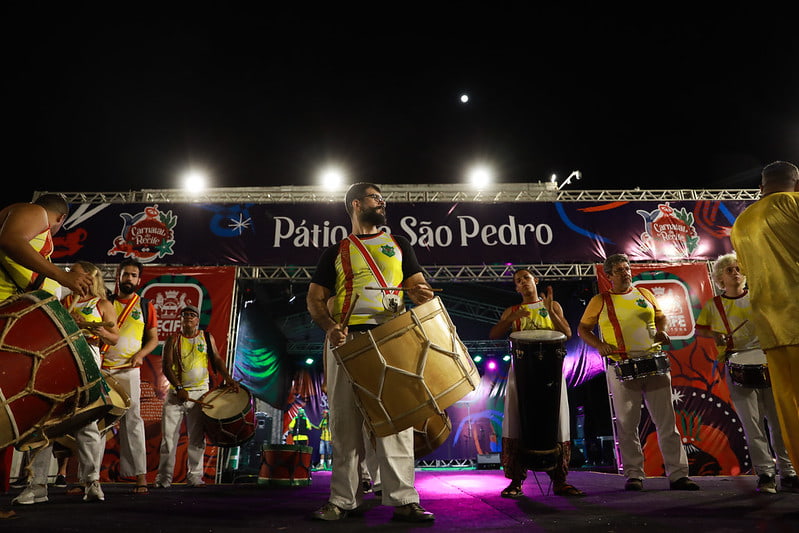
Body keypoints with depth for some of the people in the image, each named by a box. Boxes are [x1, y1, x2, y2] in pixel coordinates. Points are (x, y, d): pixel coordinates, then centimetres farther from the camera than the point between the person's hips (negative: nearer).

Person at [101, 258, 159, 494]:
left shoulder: (145, 306, 9)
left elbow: (153, 338, 9)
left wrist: (140, 354, -7)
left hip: (129, 370, -2)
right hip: (101, 369, 2)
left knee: (132, 420, -6)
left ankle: (140, 476, -5)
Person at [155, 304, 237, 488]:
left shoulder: (207, 338, 9)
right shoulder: (173, 340, 5)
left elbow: (217, 360, 6)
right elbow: (166, 366, -3)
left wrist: (227, 378, -11)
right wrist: (179, 388, -15)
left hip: (200, 392, 1)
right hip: (176, 393, 0)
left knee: (197, 437, 3)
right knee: (169, 435, 0)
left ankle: (194, 476, 12)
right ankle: (164, 478, 11)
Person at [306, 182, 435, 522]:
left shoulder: (398, 245, 19)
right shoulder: (337, 252, 15)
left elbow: (418, 287, 11)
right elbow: (315, 299, 10)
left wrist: (423, 295, -14)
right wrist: (330, 327, -10)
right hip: (346, 341, 0)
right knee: (345, 421, 3)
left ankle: (404, 500, 3)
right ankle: (342, 499, 14)